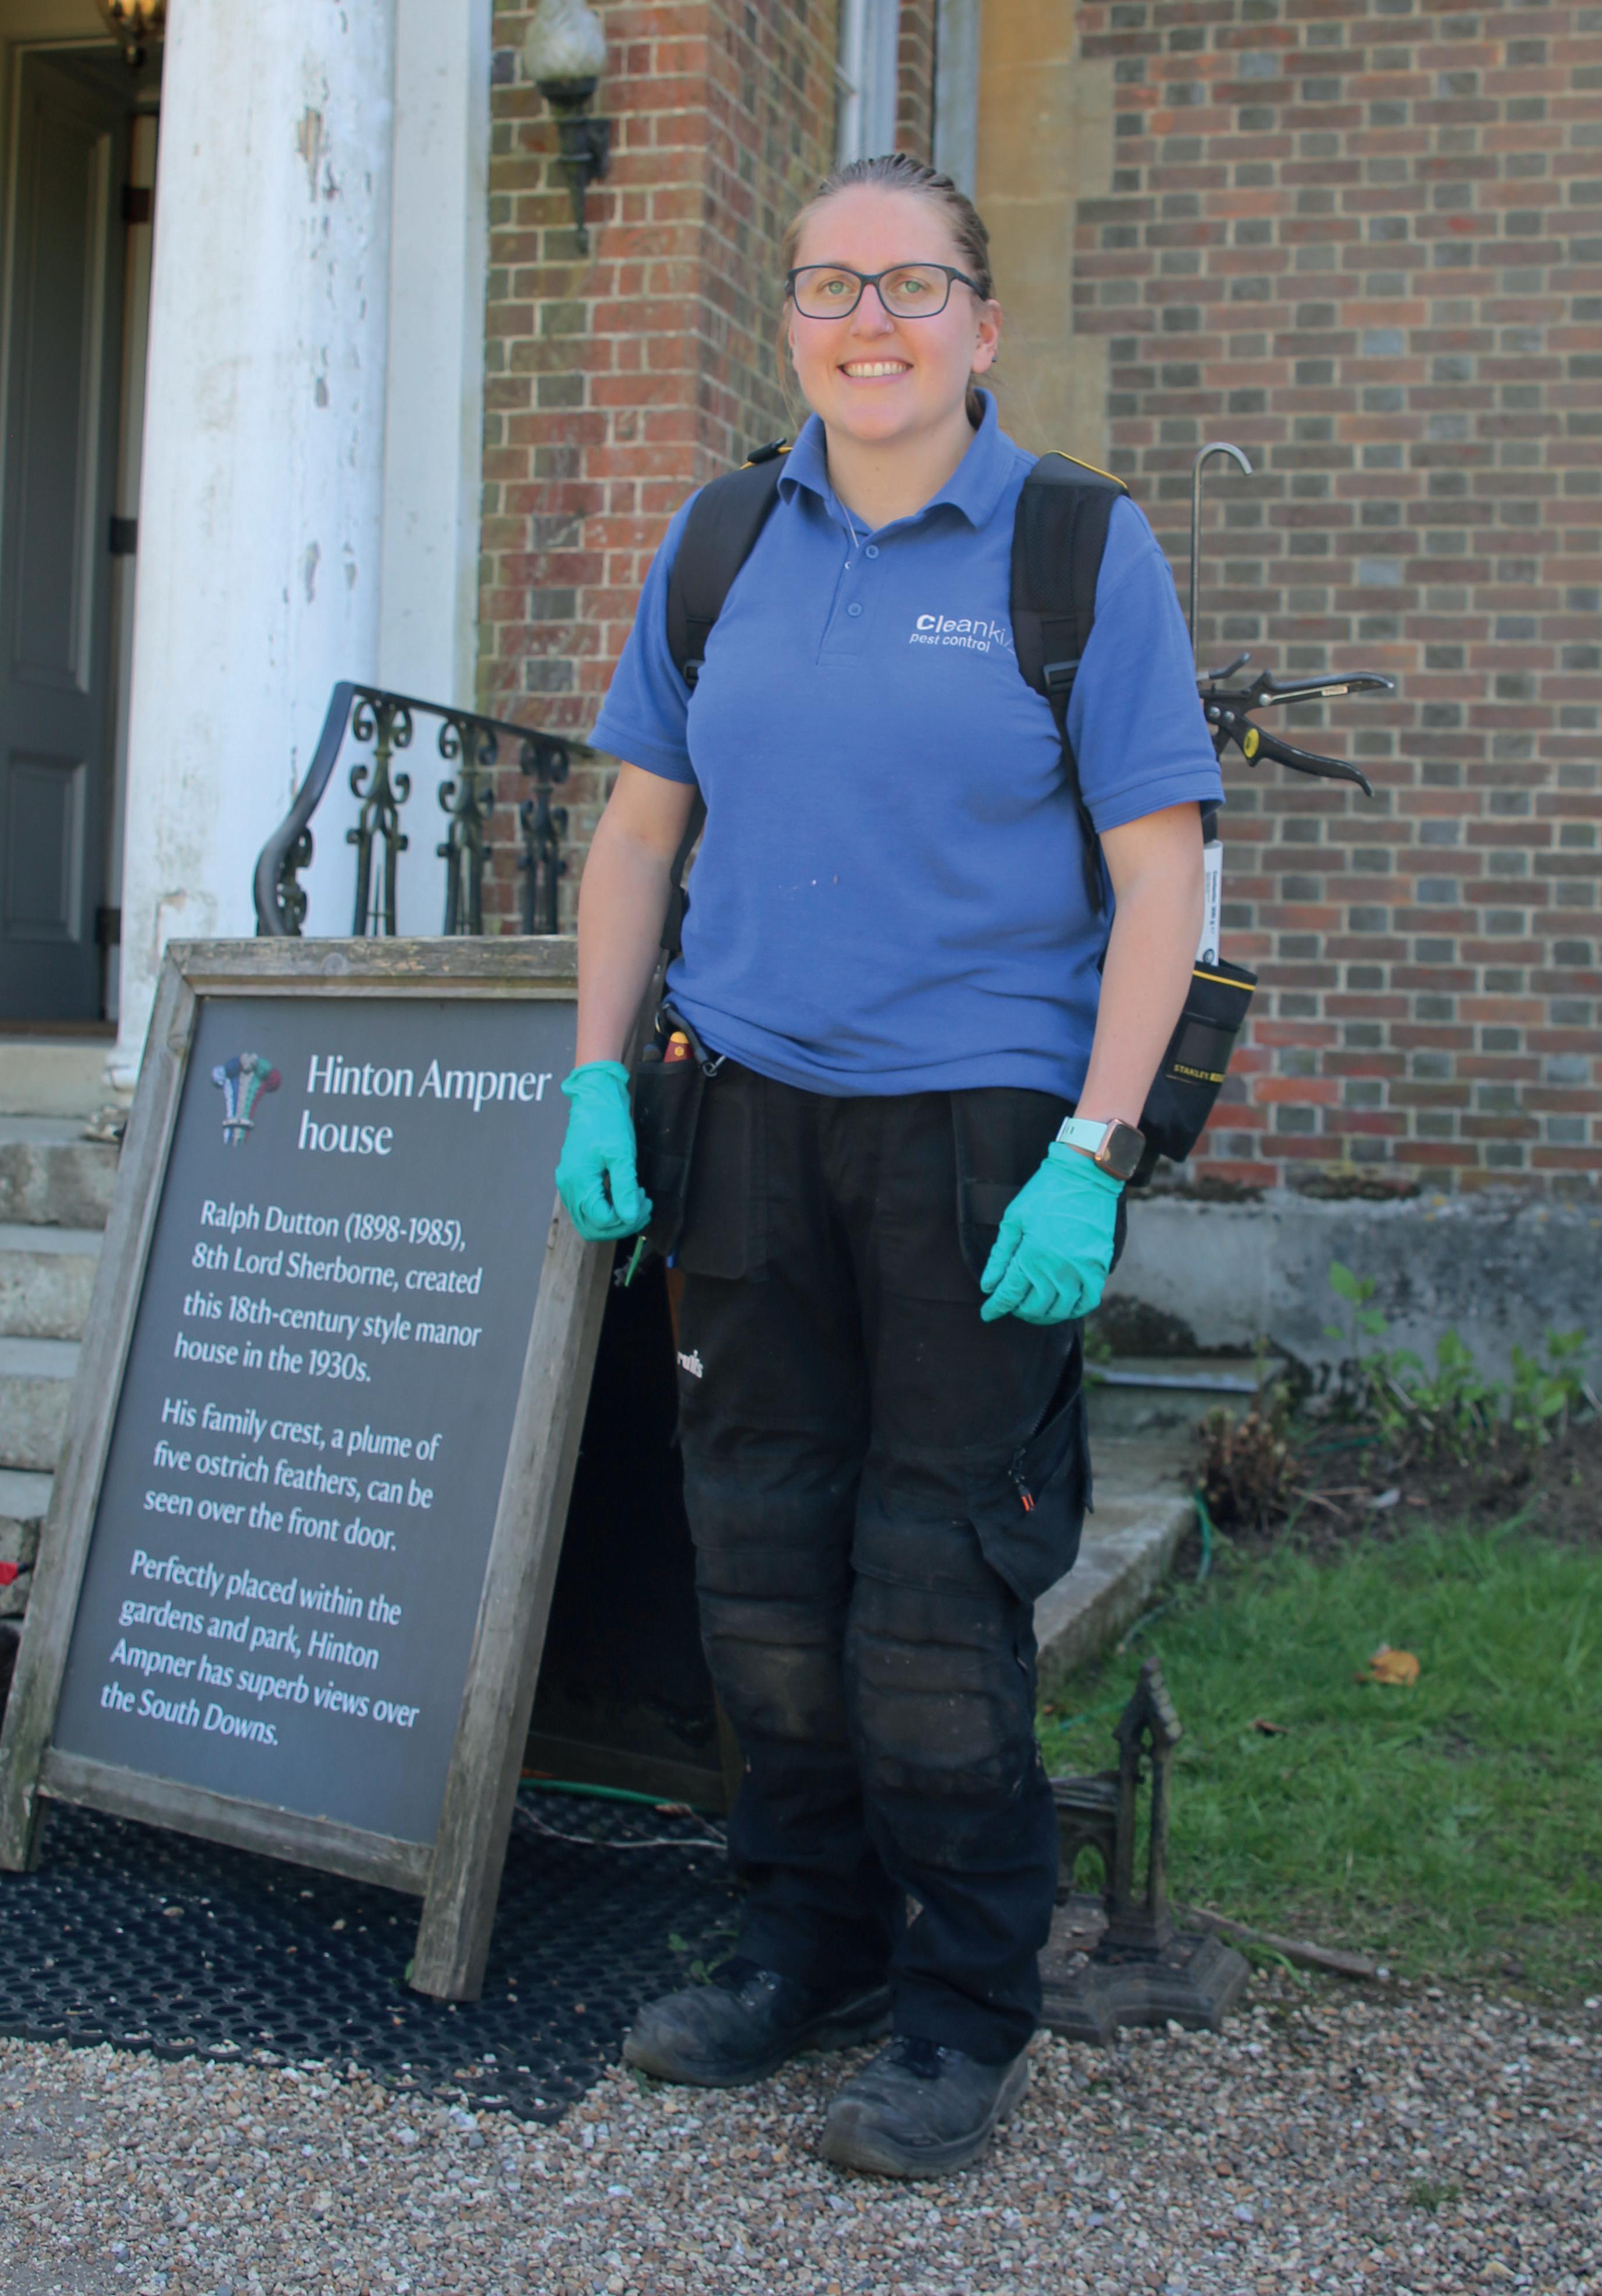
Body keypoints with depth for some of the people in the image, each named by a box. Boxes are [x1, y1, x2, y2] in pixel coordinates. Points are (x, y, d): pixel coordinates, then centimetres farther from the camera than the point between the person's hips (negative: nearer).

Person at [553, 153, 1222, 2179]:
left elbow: (1159, 874, -5)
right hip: (754, 1106, 4)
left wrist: (1091, 1157, -14)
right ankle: (807, 1943, 27)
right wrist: (596, 1083, 6)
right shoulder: (718, 549, 10)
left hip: (979, 1120, -4)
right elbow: (638, 826, 15)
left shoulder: (1084, 554, -2)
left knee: (936, 1590, -2)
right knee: (762, 1555, 9)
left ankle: (965, 2012, 14)